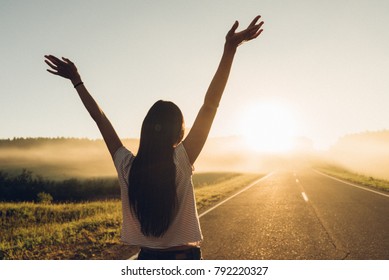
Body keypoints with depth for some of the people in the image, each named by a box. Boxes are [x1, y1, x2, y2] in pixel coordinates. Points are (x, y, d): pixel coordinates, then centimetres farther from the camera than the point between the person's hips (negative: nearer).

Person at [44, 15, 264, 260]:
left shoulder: (127, 167, -6)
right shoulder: (181, 163, -15)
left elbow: (100, 118, 2)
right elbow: (210, 106, -19)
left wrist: (77, 81, 13)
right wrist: (230, 50, -20)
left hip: (147, 260, 4)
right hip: (186, 258, -3)